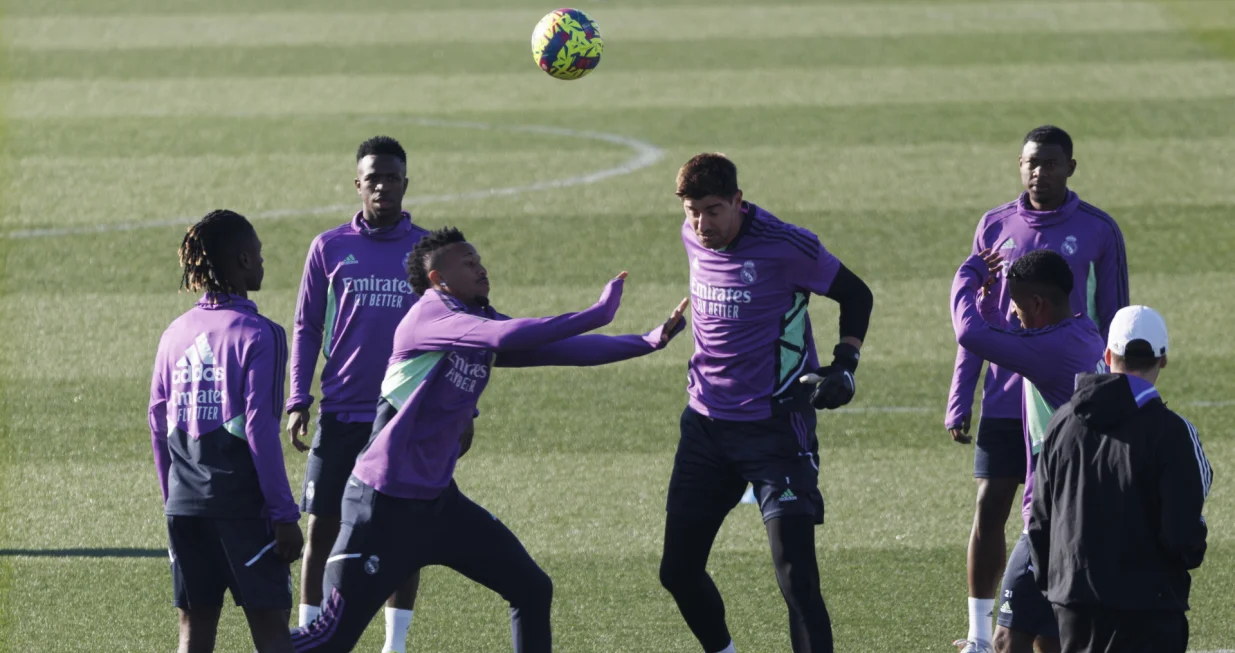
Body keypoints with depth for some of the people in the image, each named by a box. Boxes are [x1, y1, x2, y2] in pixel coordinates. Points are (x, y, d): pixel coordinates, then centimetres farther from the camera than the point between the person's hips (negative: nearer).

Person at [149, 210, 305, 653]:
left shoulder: (176, 334, 8)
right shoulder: (257, 334, -10)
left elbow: (159, 426, 12)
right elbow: (260, 429, -14)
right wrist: (284, 515, -11)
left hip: (185, 503, 6)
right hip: (242, 504, -6)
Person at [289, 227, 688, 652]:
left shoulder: (482, 323, 10)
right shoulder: (429, 315, -14)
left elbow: (567, 350, 9)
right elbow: (507, 336, -32)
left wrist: (650, 341, -1)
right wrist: (598, 313, -27)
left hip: (438, 501, 9)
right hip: (385, 504, -9)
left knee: (532, 590, 5)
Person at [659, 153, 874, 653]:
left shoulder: (786, 246, -16)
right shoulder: (693, 239, 2)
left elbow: (856, 295, -3)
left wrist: (844, 365, -13)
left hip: (775, 428, -6)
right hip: (706, 423, 6)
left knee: (796, 578, -15)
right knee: (677, 570, 9)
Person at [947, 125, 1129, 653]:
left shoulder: (1098, 231, -2)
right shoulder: (996, 227, 4)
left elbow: (1111, 318, 3)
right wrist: (959, 402, 5)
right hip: (1005, 400, 2)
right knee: (989, 510, 0)